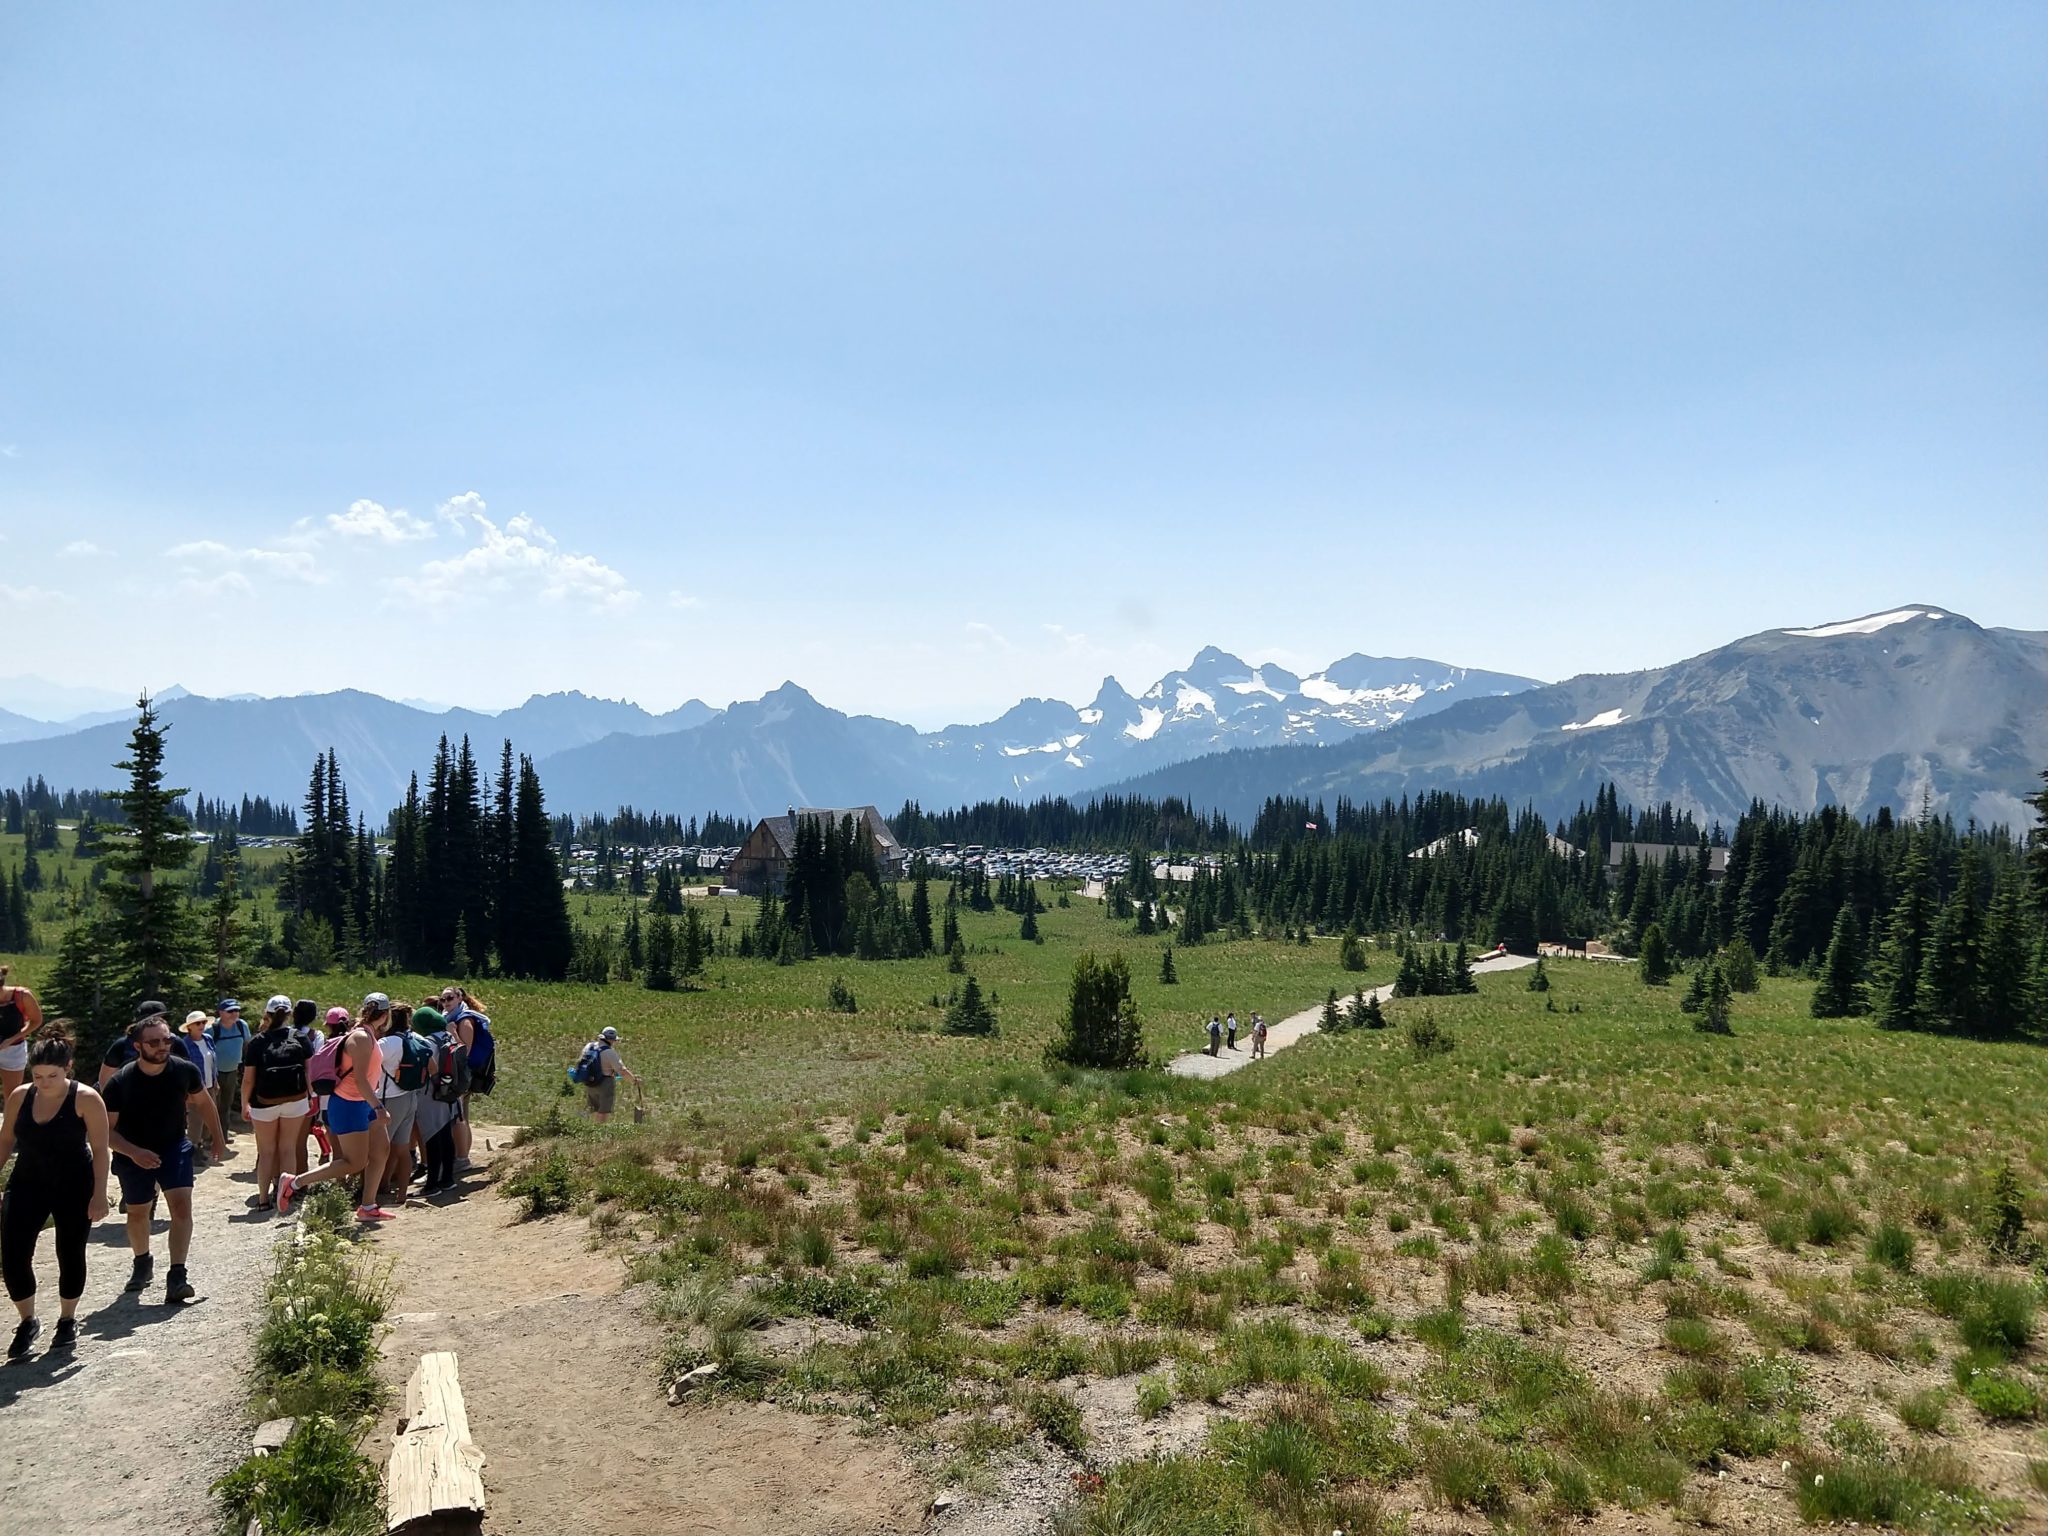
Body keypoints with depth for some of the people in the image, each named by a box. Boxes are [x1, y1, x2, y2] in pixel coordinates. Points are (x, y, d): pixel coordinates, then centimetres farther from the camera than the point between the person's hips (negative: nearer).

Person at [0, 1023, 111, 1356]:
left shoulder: (85, 1099, -15)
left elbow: (100, 1150, -13)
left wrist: (99, 1195, -15)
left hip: (74, 1189, -3)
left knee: (70, 1256, 9)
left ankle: (67, 1321, 31)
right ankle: (27, 1322, 21)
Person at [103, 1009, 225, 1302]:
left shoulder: (184, 1071, -16)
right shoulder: (120, 1083, -22)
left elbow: (203, 1102, 4)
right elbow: (105, 1130, -15)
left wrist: (217, 1138, 12)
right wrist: (133, 1152, -30)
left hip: (174, 1147, 0)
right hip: (134, 1155, 0)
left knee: (181, 1205, -17)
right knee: (137, 1212, 17)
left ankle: (177, 1278, -16)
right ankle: (142, 1262, 45)